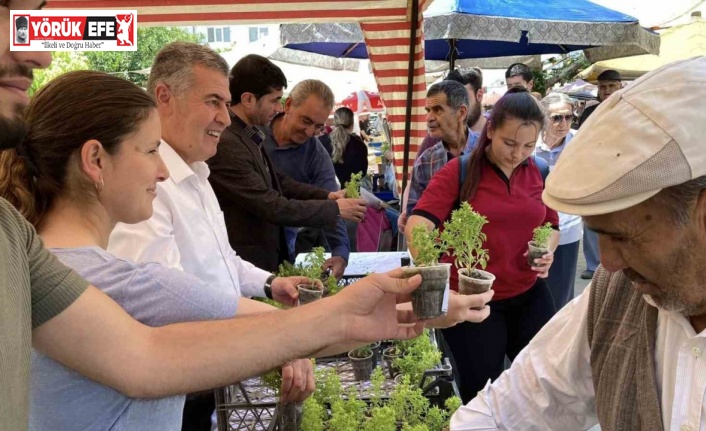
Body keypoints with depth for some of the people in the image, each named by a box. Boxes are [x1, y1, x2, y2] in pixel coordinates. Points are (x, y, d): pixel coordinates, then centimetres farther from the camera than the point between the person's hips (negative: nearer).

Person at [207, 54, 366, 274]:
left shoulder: (247, 133, 3)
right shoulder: (226, 145, -26)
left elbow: (277, 181, 11)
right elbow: (273, 208, -23)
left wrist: (327, 196, 0)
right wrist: (335, 209, -14)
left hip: (266, 255, 9)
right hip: (246, 264, -9)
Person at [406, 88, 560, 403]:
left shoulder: (540, 174, 2)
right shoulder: (458, 172, -11)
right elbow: (417, 224, -22)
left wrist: (548, 250, -8)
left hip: (530, 296, 4)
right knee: (480, 395, 9)